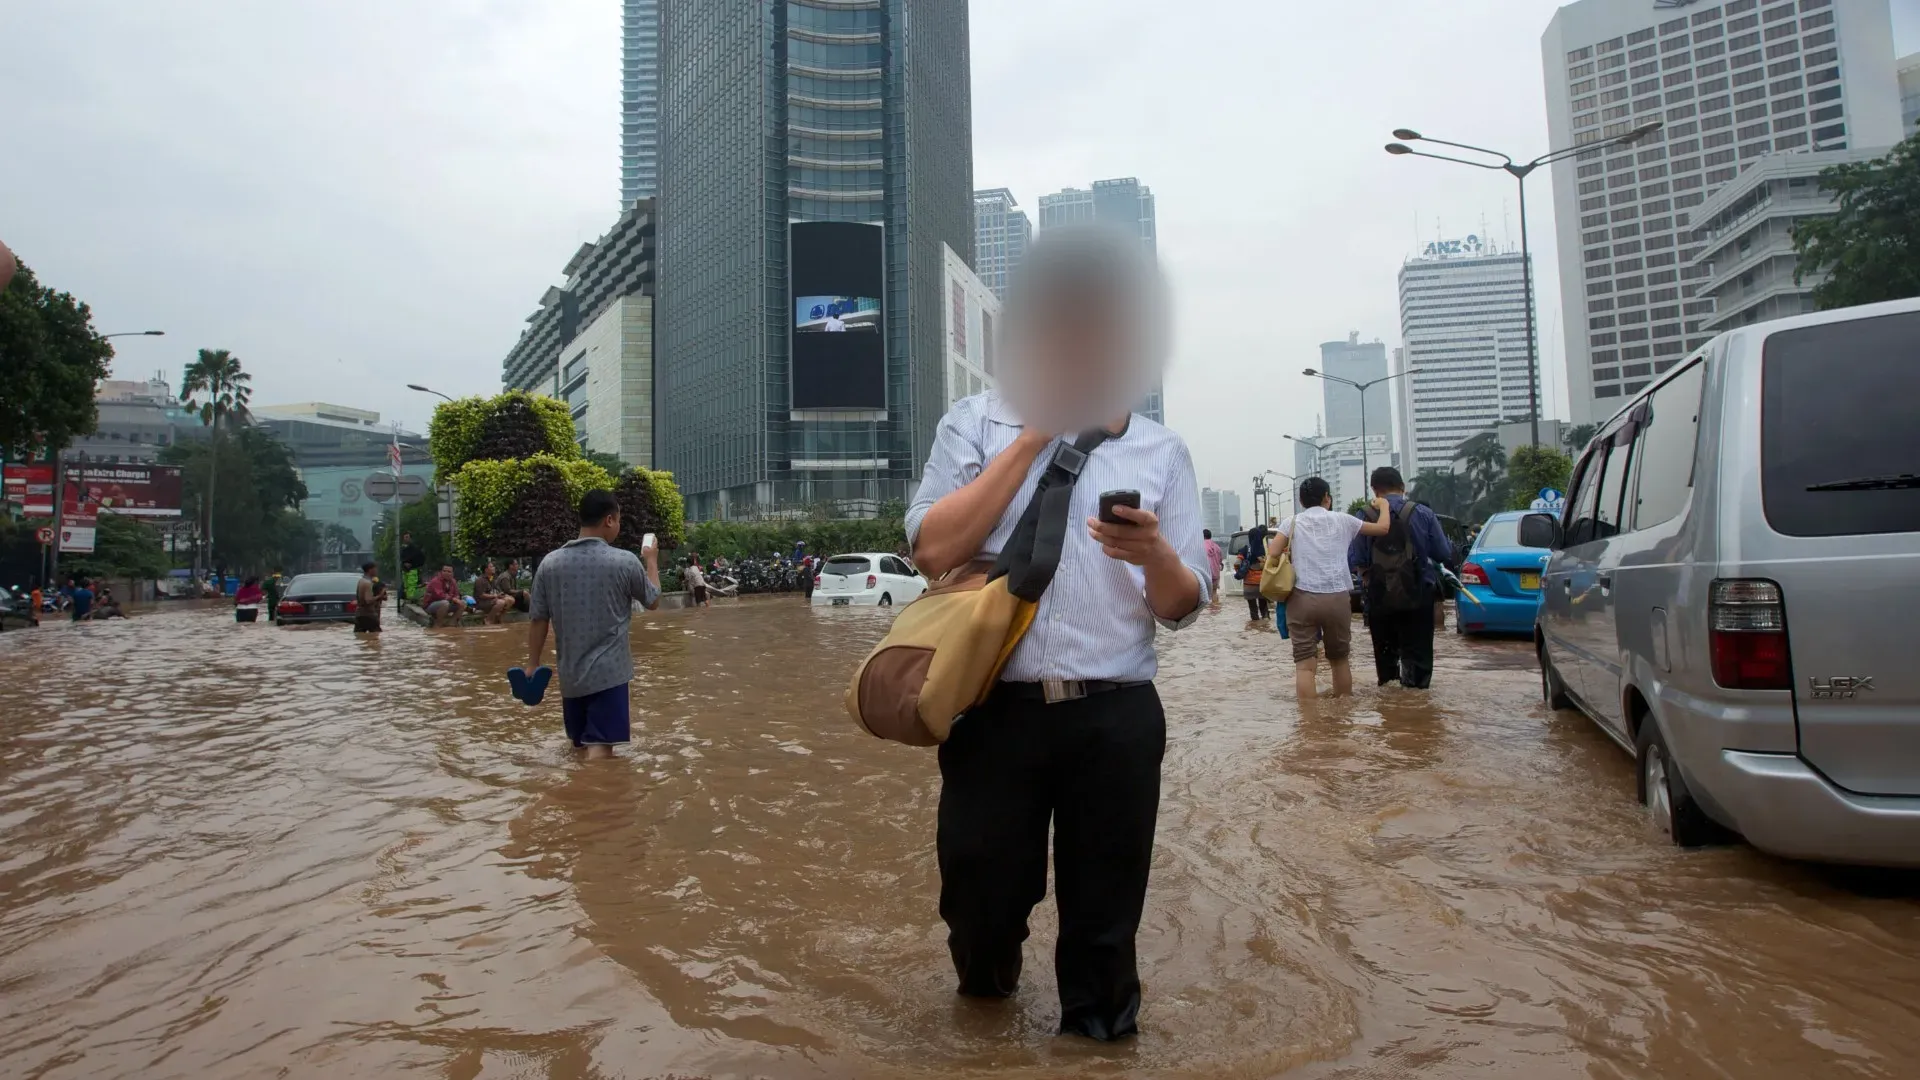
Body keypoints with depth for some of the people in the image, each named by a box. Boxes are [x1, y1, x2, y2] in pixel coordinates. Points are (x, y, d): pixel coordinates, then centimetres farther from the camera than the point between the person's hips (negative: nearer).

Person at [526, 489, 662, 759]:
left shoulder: (549, 563, 0)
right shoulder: (626, 562, -8)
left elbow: (539, 620, 3)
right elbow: (653, 601, 9)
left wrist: (533, 665, 13)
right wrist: (651, 561, 24)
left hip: (569, 675, 4)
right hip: (609, 673, -4)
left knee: (580, 746, 19)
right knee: (600, 749, -8)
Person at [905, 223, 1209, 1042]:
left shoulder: (1161, 452, 7)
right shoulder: (975, 424, 4)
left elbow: (1182, 609, 4)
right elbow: (932, 550, -11)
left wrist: (1154, 554, -20)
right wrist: (1033, 436, -9)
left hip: (1116, 718, 1)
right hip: (994, 708, 0)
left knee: (1104, 911, 11)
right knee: (979, 902, 14)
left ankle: (1096, 1032, 38)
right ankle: (988, 981, 48)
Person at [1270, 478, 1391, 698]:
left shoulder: (1292, 522, 9)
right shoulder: (1342, 520, 11)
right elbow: (1383, 528, 22)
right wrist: (1383, 504, 40)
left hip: (1302, 598, -1)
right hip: (1337, 599, 1)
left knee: (1304, 664, -4)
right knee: (1339, 659, 20)